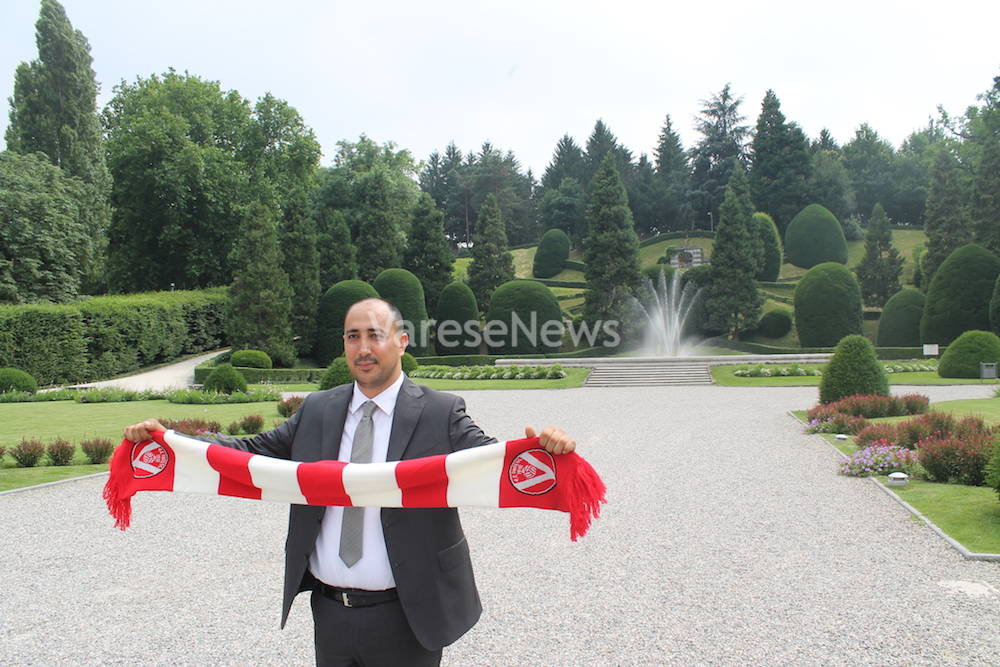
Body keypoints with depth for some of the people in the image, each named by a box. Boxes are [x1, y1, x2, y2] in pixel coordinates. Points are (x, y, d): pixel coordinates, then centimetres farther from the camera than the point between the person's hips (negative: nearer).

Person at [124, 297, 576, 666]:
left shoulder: (441, 413, -8)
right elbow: (255, 452, 6)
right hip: (329, 613, 4)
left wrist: (543, 448, -39)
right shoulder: (317, 411, 5)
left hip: (404, 618, -3)